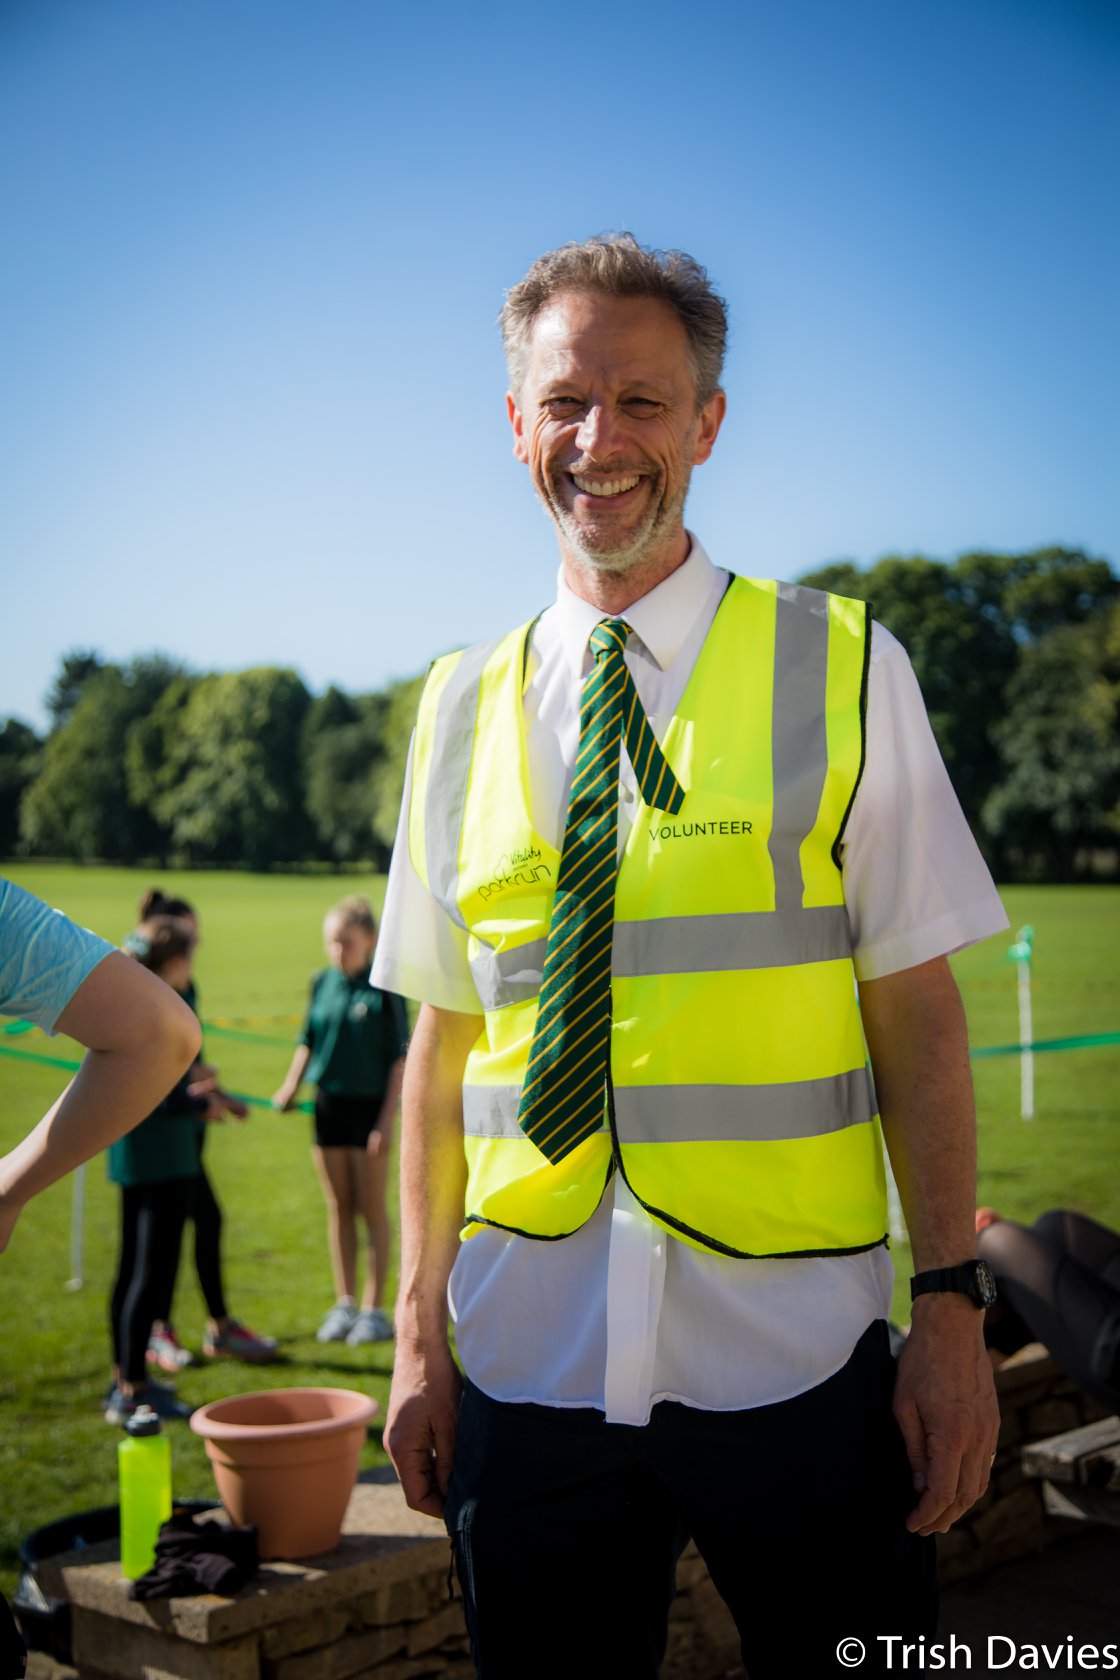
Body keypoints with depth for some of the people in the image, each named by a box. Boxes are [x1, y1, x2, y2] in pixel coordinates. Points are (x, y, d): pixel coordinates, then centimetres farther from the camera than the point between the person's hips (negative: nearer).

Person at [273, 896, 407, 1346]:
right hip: (329, 1102, 5)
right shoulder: (322, 983, 4)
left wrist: (387, 1118, -13)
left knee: (373, 1209, 4)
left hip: (370, 1104, -5)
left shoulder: (384, 987, -11)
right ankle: (344, 1304, 22)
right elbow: (308, 1041, 14)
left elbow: (399, 1058, -10)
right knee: (339, 1208, 12)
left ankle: (374, 1309, 14)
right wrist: (290, 1088, 0)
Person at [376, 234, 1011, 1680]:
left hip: (793, 1367, -2)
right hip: (526, 1372, 2)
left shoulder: (842, 671, -1)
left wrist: (949, 1304, -7)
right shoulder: (465, 708, 6)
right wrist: (422, 1332, 7)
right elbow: (440, 1041, 8)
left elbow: (919, 1016, -2)